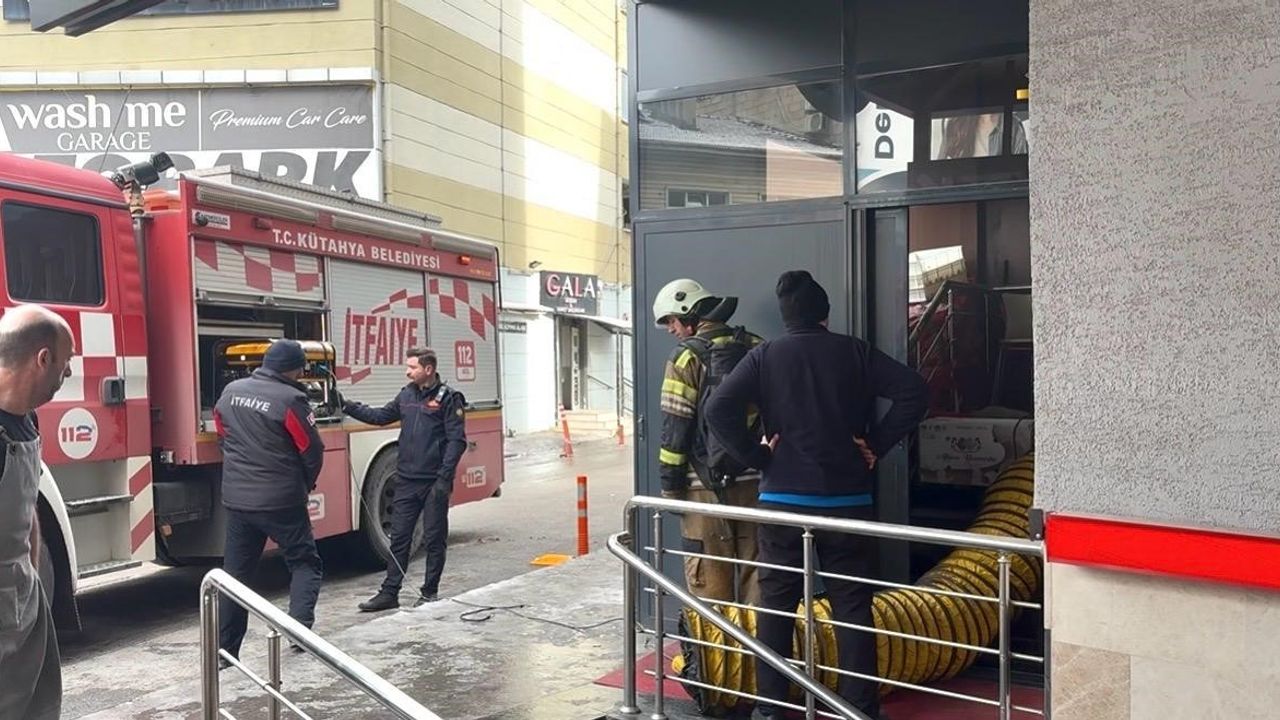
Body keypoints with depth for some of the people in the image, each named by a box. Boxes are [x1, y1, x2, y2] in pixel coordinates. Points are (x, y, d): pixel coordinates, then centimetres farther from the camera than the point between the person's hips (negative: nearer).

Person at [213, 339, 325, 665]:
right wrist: (305, 485, 10)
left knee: (235, 572, 14)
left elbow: (223, 438, 17)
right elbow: (312, 451, -9)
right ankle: (300, 624, -8)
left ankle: (224, 649, 18)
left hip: (236, 498, 6)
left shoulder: (230, 392, 6)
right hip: (280, 500, -5)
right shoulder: (290, 399, -14)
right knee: (305, 562, 10)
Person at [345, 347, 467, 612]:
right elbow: (380, 416, 18)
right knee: (399, 537, 9)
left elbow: (457, 440, -12)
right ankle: (389, 592, 17)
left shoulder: (448, 398, -9)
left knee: (435, 539, 6)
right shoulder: (407, 395, 10)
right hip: (406, 480, 6)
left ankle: (430, 593, 18)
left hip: (434, 482, -6)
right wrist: (346, 406, 8)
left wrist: (444, 478, -18)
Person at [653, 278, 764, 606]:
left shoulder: (687, 356, -8)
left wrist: (669, 483, -3)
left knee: (710, 579, 3)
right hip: (756, 480, 5)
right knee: (757, 571, 13)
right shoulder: (757, 348, 8)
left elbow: (675, 426, -9)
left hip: (707, 484, -5)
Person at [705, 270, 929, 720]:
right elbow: (914, 392, -7)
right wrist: (876, 444, -1)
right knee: (853, 609, 8)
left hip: (783, 502, 0)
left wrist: (756, 456, -4)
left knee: (775, 607, 9)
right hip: (847, 501, 1)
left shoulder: (764, 357, 0)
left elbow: (718, 409, -12)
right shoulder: (855, 353, 2)